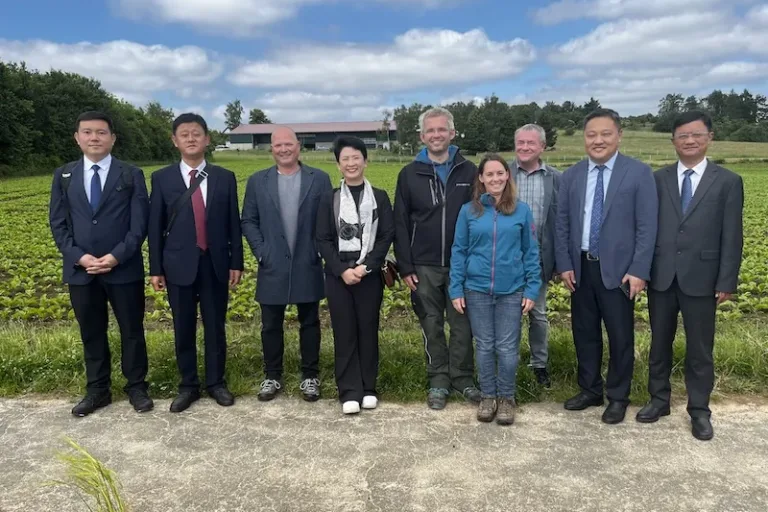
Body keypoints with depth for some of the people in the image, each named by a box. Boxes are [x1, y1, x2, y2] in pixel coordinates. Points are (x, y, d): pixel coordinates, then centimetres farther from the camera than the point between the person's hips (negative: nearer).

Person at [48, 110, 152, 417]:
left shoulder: (131, 175, 1)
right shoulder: (63, 176, 9)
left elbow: (139, 224, -5)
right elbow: (58, 223, 5)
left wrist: (116, 256, -17)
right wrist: (78, 257, -10)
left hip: (124, 269, -2)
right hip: (81, 270, 3)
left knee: (132, 331, 7)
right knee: (91, 333, 13)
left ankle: (136, 387, 23)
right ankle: (97, 389, 28)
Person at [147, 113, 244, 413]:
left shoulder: (225, 178, 3)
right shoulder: (162, 178, 2)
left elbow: (233, 224, 4)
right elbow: (155, 226, 2)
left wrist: (236, 263, 1)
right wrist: (156, 269, -1)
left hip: (215, 264, 0)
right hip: (179, 265, 0)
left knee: (216, 327, 9)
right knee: (183, 330, 9)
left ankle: (216, 382, 24)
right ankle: (188, 386, 23)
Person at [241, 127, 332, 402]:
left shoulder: (319, 179, 2)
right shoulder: (257, 181, 6)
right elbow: (248, 221, 5)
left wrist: (322, 251, -7)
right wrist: (260, 252, -5)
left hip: (308, 266, -1)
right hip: (273, 267, 1)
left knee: (309, 323, 9)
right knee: (271, 325, 9)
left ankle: (310, 376, 22)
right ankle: (272, 377, 24)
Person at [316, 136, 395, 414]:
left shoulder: (379, 197, 5)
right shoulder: (329, 199, 5)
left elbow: (387, 236, -1)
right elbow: (322, 239, 0)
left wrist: (366, 266, -13)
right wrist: (342, 270, -12)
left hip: (370, 275, 0)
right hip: (338, 275, 0)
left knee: (368, 330, 6)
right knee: (344, 333, 2)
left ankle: (368, 388, 18)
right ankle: (350, 392, 9)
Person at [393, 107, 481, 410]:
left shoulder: (469, 172, 3)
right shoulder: (409, 174, 2)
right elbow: (400, 224, 2)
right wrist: (405, 267, -3)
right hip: (424, 267, 0)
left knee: (462, 325, 6)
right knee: (432, 326, 9)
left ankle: (463, 378, 22)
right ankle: (439, 380, 21)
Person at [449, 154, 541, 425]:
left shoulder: (521, 210, 0)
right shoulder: (469, 211, 0)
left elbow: (531, 252, 3)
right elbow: (458, 251, 2)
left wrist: (532, 289, -2)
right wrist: (456, 289, -2)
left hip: (512, 291, 0)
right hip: (477, 291, 1)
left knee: (507, 348, 5)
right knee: (485, 347, 10)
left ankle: (506, 398, 24)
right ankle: (488, 396, 26)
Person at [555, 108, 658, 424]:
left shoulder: (639, 173, -4)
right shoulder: (571, 176, 6)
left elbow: (647, 226, -8)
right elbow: (562, 224, 7)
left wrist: (639, 270, -13)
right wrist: (564, 265, -1)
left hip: (618, 270, -3)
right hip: (581, 268, 4)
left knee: (620, 336, 7)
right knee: (584, 333, 13)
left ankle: (618, 397, 24)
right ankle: (590, 390, 30)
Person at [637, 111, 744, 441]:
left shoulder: (728, 182, 0)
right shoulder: (658, 179, 5)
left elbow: (732, 238, -3)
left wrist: (726, 283, -7)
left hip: (701, 278, -2)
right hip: (661, 277, 2)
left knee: (700, 349, 8)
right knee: (660, 343, 14)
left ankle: (699, 411, 23)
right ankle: (659, 399, 29)